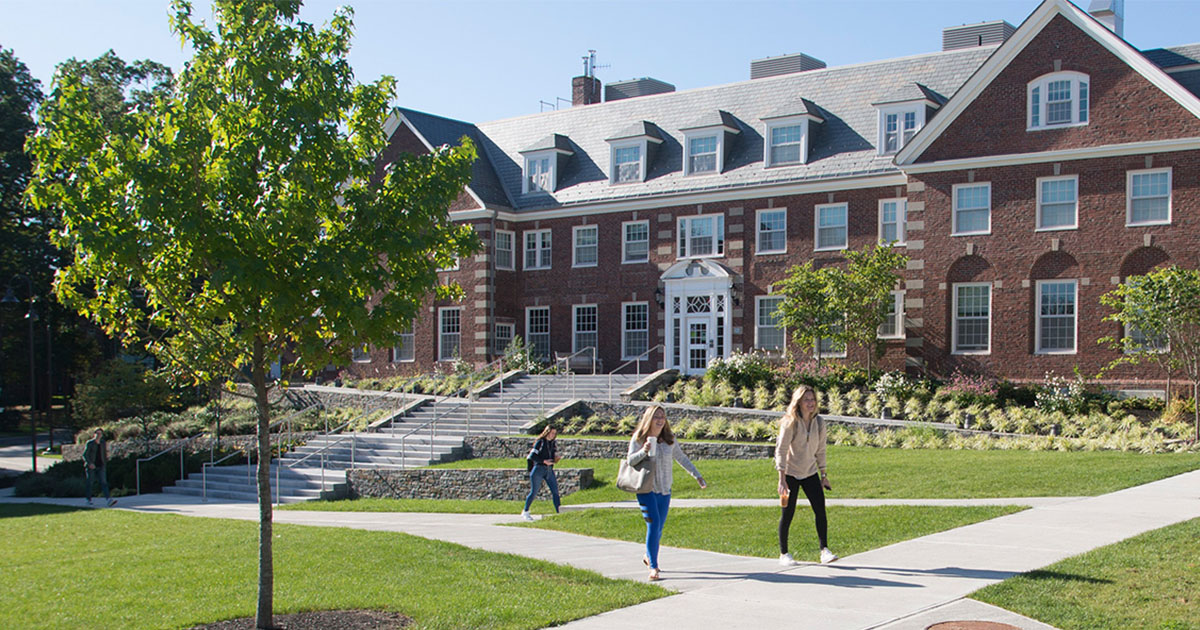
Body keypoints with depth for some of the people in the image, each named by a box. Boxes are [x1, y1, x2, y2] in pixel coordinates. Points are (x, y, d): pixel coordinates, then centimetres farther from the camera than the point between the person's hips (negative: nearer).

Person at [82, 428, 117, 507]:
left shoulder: (103, 444, 9)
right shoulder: (89, 443, -4)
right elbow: (84, 455, -10)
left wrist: (105, 465, 17)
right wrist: (89, 463, -24)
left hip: (101, 466, 3)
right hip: (91, 466, -3)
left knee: (104, 482, -10)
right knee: (90, 483, 5)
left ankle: (108, 499, -24)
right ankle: (89, 500, 22)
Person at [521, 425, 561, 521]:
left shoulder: (552, 443, 13)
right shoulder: (540, 442, -6)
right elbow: (532, 456, -11)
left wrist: (556, 458, -1)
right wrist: (544, 461, -18)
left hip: (549, 470, 6)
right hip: (539, 469, -6)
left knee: (555, 491, -4)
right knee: (534, 492, 0)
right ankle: (525, 512, 16)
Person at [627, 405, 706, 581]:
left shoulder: (669, 439, 4)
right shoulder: (638, 439, -5)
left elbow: (682, 458, 14)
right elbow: (630, 461, -7)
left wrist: (697, 475, 12)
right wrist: (644, 451, -23)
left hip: (665, 490, 4)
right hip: (646, 489, -4)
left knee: (659, 528, 10)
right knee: (653, 525, -13)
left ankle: (648, 556, 35)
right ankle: (653, 567, -8)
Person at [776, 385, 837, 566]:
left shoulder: (819, 422, 0)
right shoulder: (790, 423, -15)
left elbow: (820, 450, 10)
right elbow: (781, 450, -16)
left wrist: (823, 474, 10)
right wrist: (782, 479, -21)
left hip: (810, 473, 4)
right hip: (791, 473, -4)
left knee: (820, 510, -7)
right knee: (788, 513, 1)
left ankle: (824, 551, -2)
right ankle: (783, 554, 14)